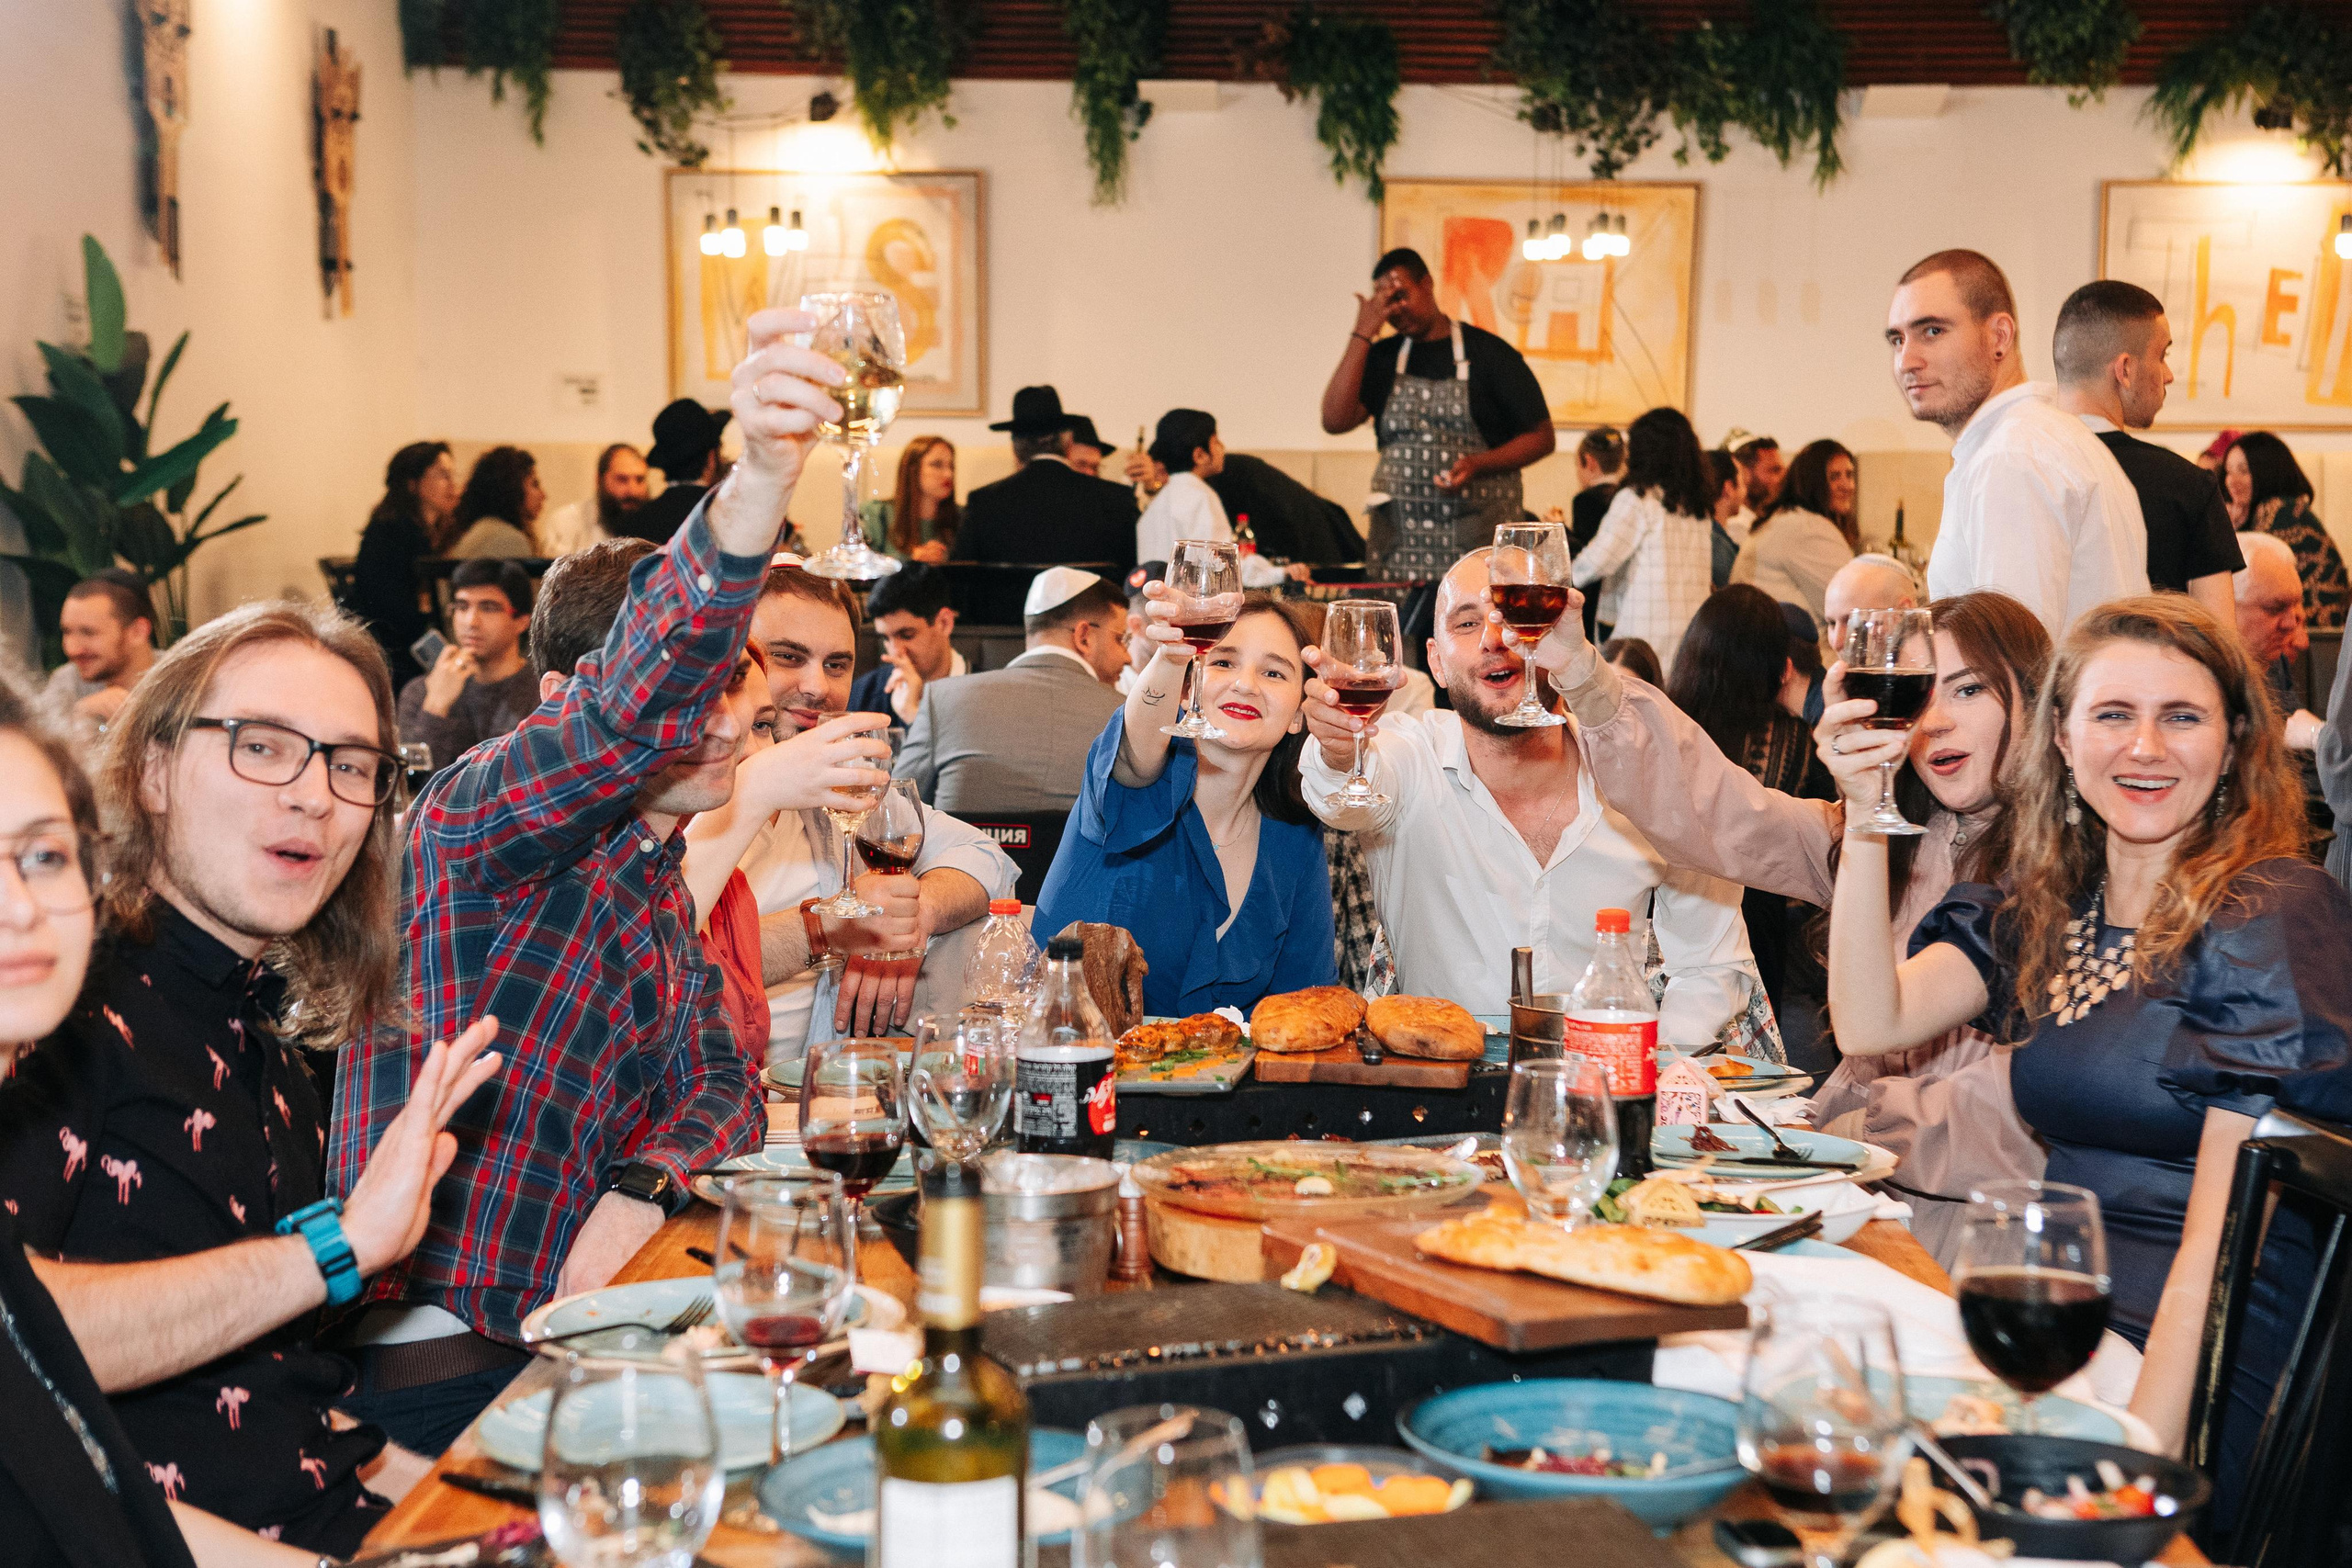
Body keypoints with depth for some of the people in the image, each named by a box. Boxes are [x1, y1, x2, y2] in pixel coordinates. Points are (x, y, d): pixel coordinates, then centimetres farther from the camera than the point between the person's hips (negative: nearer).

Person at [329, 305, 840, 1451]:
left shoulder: (656, 883, 16)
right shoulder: (483, 820, -10)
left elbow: (717, 1088, 12)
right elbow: (641, 699, -30)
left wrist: (646, 1187, -12)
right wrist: (759, 483, -47)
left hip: (566, 1340, 8)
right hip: (439, 1372, -8)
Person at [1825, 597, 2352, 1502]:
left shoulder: (2278, 914, -8)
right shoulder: (2047, 905, 12)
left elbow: (2220, 1240, -14)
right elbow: (1872, 1024, 0)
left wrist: (2143, 1454, -21)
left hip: (2195, 1370, -6)